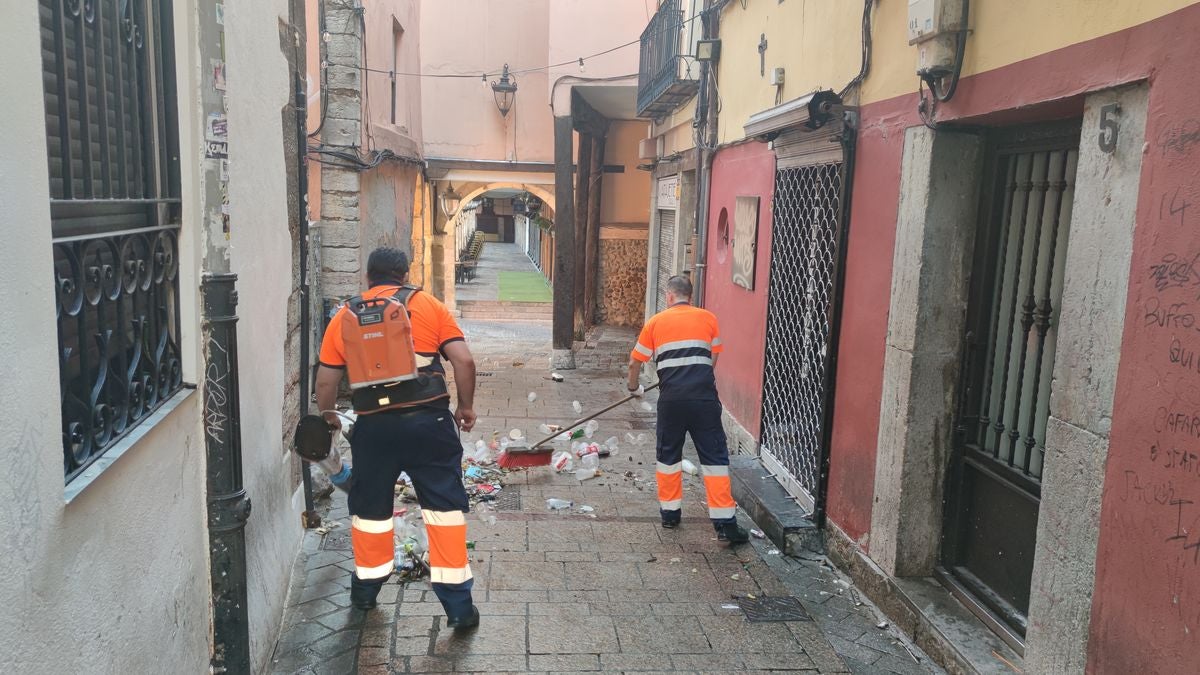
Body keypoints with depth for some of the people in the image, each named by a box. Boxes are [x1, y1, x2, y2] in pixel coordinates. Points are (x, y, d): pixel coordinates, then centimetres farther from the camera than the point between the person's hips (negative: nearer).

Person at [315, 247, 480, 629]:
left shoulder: (345, 316, 9)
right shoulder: (427, 305, 5)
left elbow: (326, 380, 10)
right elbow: (464, 360, -3)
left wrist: (328, 415, 29)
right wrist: (466, 406, 10)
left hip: (374, 426, 2)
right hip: (428, 421, -2)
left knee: (369, 507, 21)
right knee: (445, 506, 6)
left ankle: (366, 589, 37)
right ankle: (458, 605, 7)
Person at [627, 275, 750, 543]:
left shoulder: (656, 322, 10)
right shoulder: (708, 318, 10)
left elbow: (635, 362, 13)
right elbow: (714, 358, 16)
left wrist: (634, 387, 31)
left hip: (671, 398, 1)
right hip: (704, 397, 0)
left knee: (668, 455, 18)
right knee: (714, 457, 4)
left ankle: (670, 511, 26)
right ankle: (725, 523, 2)